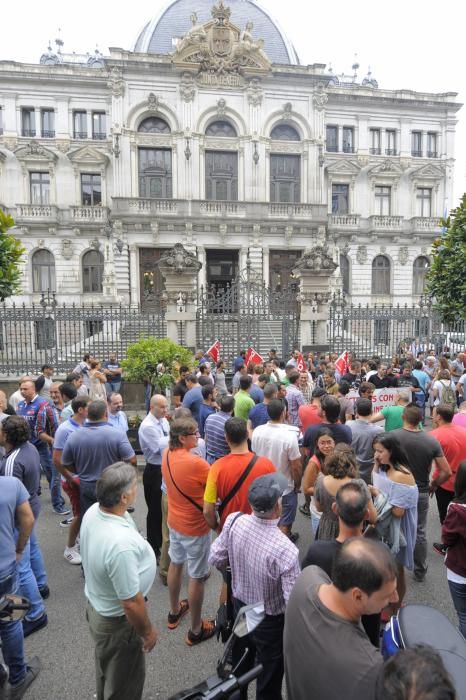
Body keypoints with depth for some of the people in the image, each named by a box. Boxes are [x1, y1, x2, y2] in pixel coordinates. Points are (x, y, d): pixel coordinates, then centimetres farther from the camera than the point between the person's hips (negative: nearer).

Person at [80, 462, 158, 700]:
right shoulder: (121, 543, -42)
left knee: (107, 667, 34)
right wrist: (147, 631, -12)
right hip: (117, 621, -8)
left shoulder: (93, 511, -16)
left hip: (97, 605, 8)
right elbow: (131, 603, -29)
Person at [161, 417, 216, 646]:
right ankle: (196, 630, 27)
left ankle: (174, 611, 47)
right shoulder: (196, 463, -32)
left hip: (174, 521, 8)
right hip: (195, 526, -8)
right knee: (197, 577, 10)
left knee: (175, 564, 26)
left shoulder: (167, 455, -8)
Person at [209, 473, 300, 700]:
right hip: (270, 621, -5)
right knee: (269, 681, 22)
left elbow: (215, 559, -8)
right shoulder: (286, 550, -36)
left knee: (239, 665, 32)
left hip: (239, 606, 5)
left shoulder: (233, 521, -23)